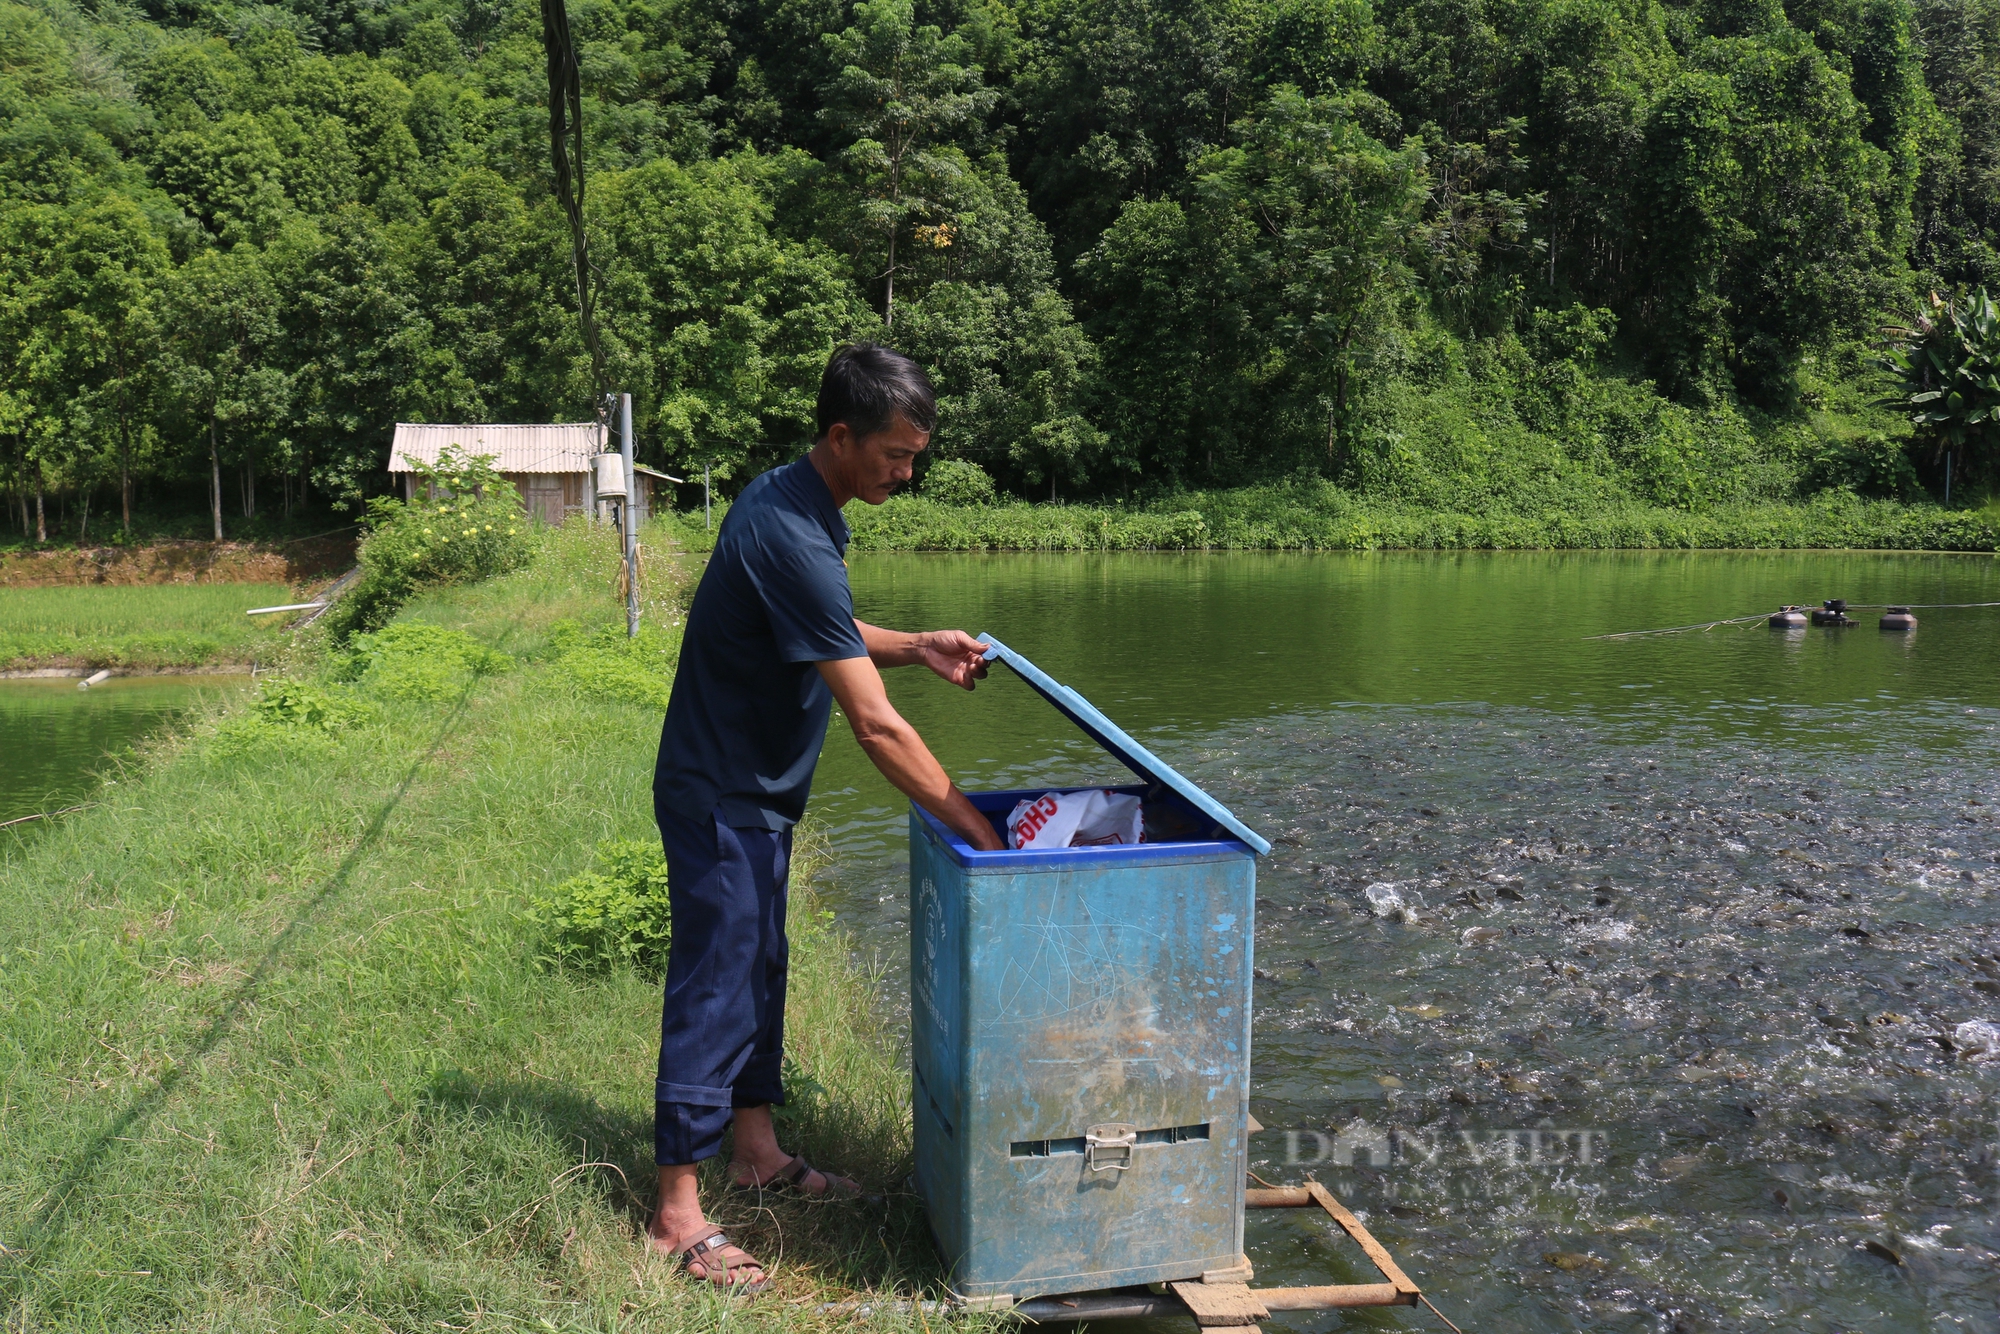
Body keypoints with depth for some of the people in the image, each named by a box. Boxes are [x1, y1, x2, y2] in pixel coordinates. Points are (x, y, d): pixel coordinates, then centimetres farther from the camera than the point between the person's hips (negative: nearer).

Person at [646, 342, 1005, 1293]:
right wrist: (978, 833, -24)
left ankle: (757, 1151, 33)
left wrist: (916, 647, 1)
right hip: (720, 797, -10)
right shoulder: (792, 538, -29)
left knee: (758, 969, 18)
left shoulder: (788, 500, 3)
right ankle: (677, 1216, 9)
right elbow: (877, 726, -30)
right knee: (713, 989, -3)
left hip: (752, 793, 10)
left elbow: (824, 634, 19)